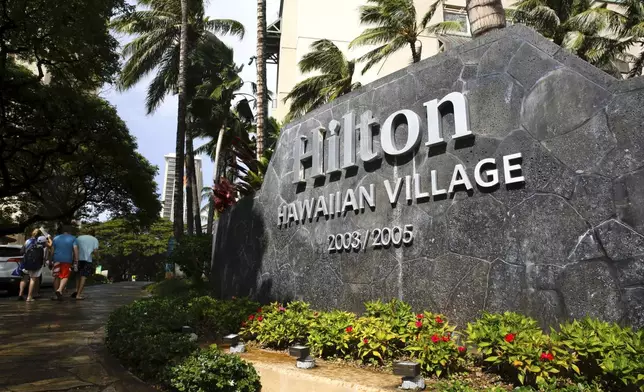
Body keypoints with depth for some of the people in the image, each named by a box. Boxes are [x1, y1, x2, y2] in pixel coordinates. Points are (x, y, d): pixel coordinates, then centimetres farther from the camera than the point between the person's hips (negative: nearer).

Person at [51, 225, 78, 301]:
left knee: (56, 277, 12)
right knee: (65, 277, -1)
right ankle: (60, 290, -25)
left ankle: (56, 295, 16)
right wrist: (76, 260, -8)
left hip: (57, 260, 3)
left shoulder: (56, 238, 14)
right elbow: (75, 249, -9)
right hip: (67, 260, -3)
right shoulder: (73, 238, 3)